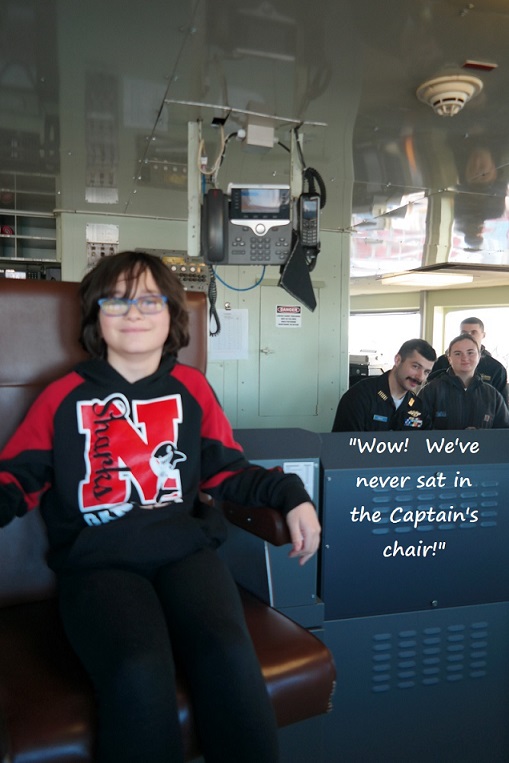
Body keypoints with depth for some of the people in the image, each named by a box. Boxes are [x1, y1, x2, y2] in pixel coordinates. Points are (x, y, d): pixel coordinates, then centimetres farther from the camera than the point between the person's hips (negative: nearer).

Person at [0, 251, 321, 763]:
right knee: (138, 674, -31)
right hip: (97, 562, -1)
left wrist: (290, 496, 5)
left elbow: (227, 470, 17)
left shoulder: (191, 387, 12)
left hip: (184, 548, 2)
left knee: (229, 656, -27)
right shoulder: (63, 396, 9)